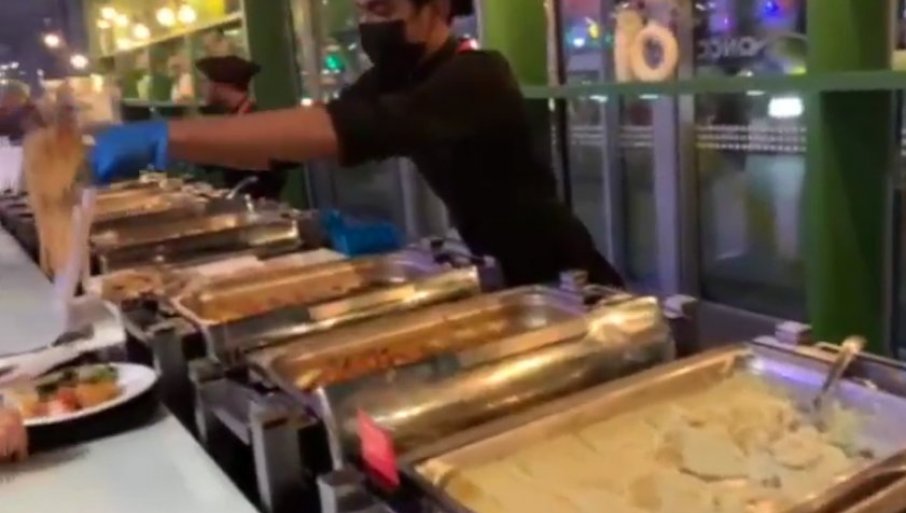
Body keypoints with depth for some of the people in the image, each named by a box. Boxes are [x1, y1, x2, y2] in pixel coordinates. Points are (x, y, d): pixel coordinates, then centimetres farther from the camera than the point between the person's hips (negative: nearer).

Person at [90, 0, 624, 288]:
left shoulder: (475, 79, -27)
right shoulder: (396, 79, 0)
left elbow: (347, 134, -43)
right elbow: (306, 139, -6)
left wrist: (167, 137, -48)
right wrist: (170, 143, -19)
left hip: (563, 286, -7)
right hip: (505, 281, 8)